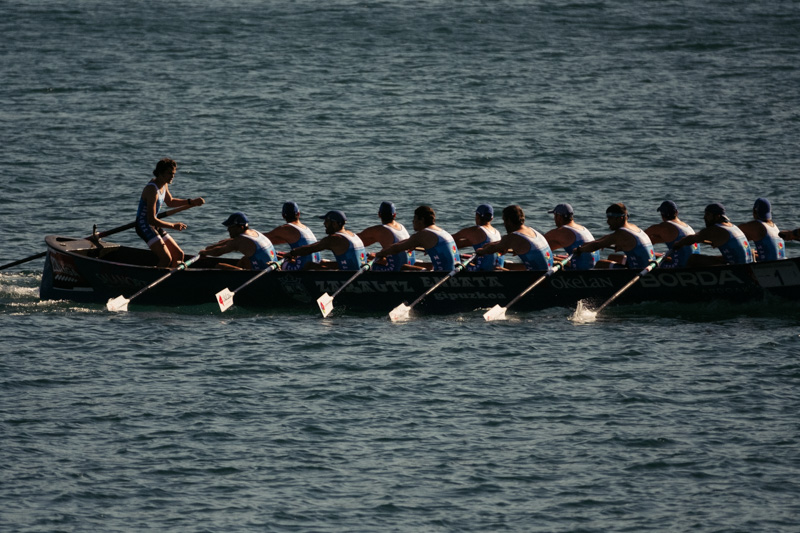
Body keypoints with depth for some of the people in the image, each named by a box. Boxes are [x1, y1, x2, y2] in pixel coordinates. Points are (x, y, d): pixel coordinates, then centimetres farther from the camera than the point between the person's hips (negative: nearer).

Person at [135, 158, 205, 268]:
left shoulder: (164, 185, 6)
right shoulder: (152, 190, -24)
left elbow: (170, 202, 27)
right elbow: (151, 220, -26)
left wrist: (191, 202, 17)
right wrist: (173, 226, -23)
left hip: (155, 226, 10)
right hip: (144, 226, -10)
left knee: (179, 255, 10)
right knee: (166, 259, -22)